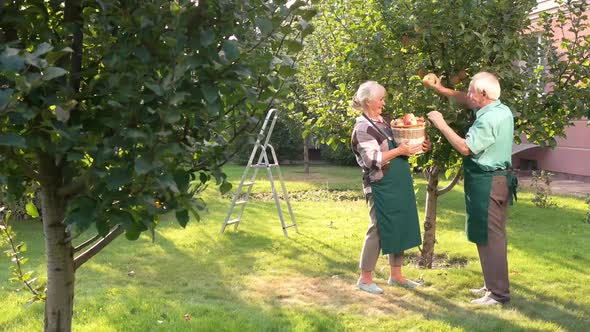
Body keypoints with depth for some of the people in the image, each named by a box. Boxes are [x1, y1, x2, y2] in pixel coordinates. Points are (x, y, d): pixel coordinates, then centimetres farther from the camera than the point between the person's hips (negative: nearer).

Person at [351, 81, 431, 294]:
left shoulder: (381, 122, 14)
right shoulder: (362, 128, -13)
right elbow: (373, 159, -22)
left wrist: (416, 147, 4)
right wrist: (400, 151, -23)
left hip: (398, 184, 9)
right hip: (380, 187, -9)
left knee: (400, 227, 13)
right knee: (378, 230, -1)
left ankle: (395, 275, 24)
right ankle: (365, 278, 11)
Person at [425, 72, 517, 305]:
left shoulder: (489, 120, -21)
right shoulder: (502, 110, 10)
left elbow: (466, 148, -20)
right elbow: (467, 101, 23)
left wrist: (441, 124, -14)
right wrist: (441, 90, 20)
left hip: (488, 183, -10)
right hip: (495, 180, 10)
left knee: (490, 238, -4)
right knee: (490, 236, 17)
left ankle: (499, 293, 2)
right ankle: (493, 285, 28)